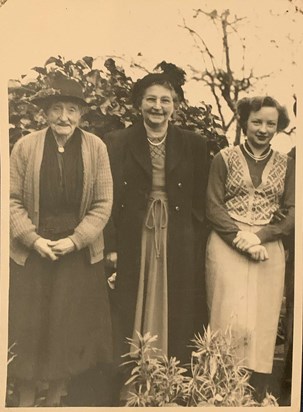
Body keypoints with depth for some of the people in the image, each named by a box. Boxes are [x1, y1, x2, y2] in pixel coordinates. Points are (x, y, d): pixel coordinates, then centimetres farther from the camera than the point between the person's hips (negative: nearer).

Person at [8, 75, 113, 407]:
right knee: (26, 329, 6)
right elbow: (12, 200, -3)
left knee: (69, 330, 10)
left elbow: (103, 204, -3)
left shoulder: (96, 148, -2)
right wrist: (34, 240, -13)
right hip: (31, 254, 0)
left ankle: (54, 400, 31)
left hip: (79, 256, 1)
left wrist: (74, 240, -12)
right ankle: (25, 401, 26)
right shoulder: (25, 146, -3)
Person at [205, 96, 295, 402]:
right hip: (227, 248, -2)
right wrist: (240, 238, -15)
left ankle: (257, 396, 14)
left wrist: (258, 235, -12)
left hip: (269, 252, 2)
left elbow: (292, 213, 4)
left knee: (263, 322, 3)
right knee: (230, 320, -7)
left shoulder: (286, 164, 10)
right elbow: (213, 207, -2)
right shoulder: (225, 158, 4)